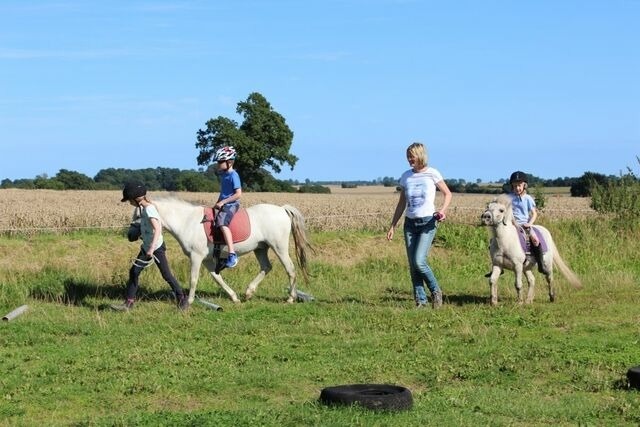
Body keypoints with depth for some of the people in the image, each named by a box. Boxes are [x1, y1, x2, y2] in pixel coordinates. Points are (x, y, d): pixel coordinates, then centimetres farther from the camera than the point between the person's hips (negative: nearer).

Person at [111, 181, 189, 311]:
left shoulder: (149, 209, -21)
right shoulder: (143, 207, 6)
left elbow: (158, 229, -30)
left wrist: (152, 249, -37)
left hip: (156, 248, -10)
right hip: (146, 247, 10)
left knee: (166, 275, -2)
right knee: (134, 272, 6)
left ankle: (182, 299, 11)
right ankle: (129, 303, 9)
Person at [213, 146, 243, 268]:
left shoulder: (233, 175, -13)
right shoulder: (223, 174, 15)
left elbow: (238, 194, -19)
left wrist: (223, 202, -19)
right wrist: (217, 203, 13)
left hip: (231, 205, -11)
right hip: (222, 204, 11)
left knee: (222, 223, -31)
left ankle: (232, 254, -37)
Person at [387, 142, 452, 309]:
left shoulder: (432, 174, -2)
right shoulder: (406, 176, 10)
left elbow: (447, 194, 6)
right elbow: (401, 204, 16)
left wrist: (443, 210, -13)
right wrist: (392, 226, 13)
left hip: (428, 222, -5)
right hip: (410, 223, 5)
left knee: (419, 261, -16)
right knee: (412, 265, 1)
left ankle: (436, 291, 4)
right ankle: (420, 300, 8)